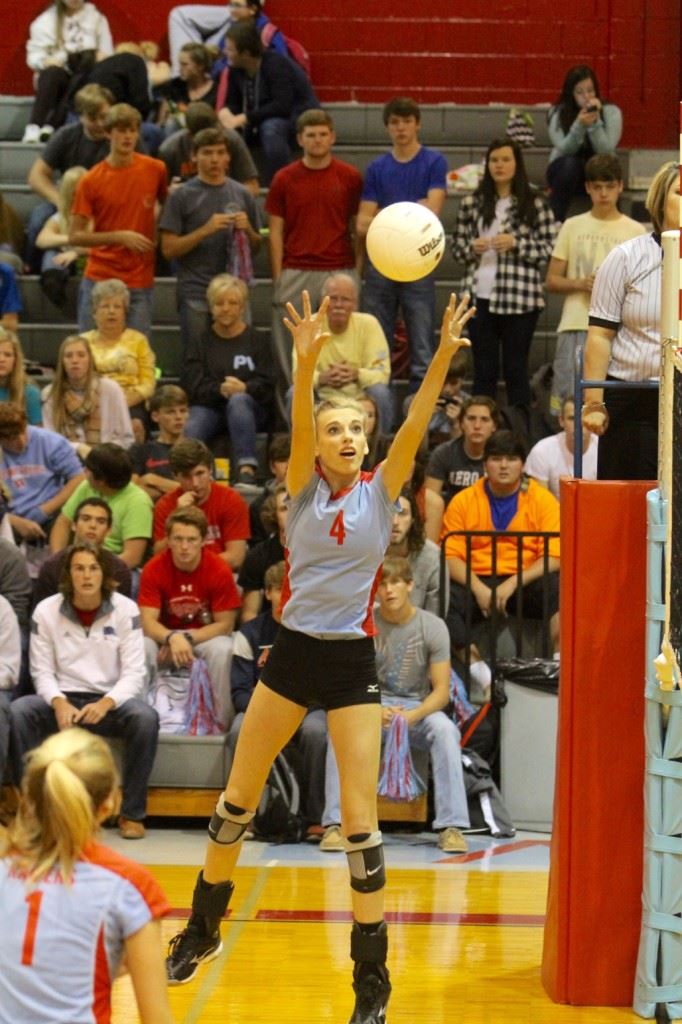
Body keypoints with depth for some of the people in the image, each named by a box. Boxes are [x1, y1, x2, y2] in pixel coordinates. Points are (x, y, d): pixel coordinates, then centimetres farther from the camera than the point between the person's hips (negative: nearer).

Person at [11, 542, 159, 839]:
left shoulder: (125, 610, 0)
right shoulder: (46, 611, 2)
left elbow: (133, 673, -4)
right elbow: (42, 671, 1)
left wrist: (106, 703, -24)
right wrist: (59, 703, -21)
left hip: (110, 701, -1)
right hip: (64, 700, 1)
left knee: (145, 718, -33)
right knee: (18, 712, -29)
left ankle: (132, 814, -19)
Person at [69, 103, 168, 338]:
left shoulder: (155, 170, 1)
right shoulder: (91, 181, -3)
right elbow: (75, 236, -3)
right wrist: (120, 236, -14)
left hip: (140, 281, 1)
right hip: (100, 278, -1)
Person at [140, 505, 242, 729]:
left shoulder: (219, 570, -17)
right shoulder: (154, 569, -14)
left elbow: (225, 625, -12)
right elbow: (148, 622, -19)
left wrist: (187, 638, -23)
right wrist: (173, 638, -39)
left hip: (205, 637, -1)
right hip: (165, 637, 1)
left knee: (222, 650, -34)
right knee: (142, 647, -31)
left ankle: (221, 724, -22)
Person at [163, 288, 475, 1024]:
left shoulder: (380, 491, -1)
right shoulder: (304, 488, -1)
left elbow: (415, 425, -15)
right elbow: (298, 424, -19)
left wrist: (443, 356, -29)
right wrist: (306, 362, -37)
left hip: (351, 660, -2)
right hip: (293, 652, 2)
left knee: (360, 819, -7)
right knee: (237, 799, 12)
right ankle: (202, 929, 33)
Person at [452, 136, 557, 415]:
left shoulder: (535, 204, 2)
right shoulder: (472, 204, 9)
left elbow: (550, 250, 0)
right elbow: (456, 248, 13)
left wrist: (516, 244, -12)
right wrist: (472, 248, -8)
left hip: (520, 298, -2)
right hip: (481, 296, 2)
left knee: (516, 369, 3)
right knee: (484, 370, 6)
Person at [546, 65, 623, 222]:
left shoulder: (611, 112, -9)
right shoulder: (557, 113, -9)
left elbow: (606, 151, -19)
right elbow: (565, 150, -19)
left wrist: (595, 122, -31)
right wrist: (579, 125, -35)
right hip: (566, 170, 0)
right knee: (570, 164, -36)